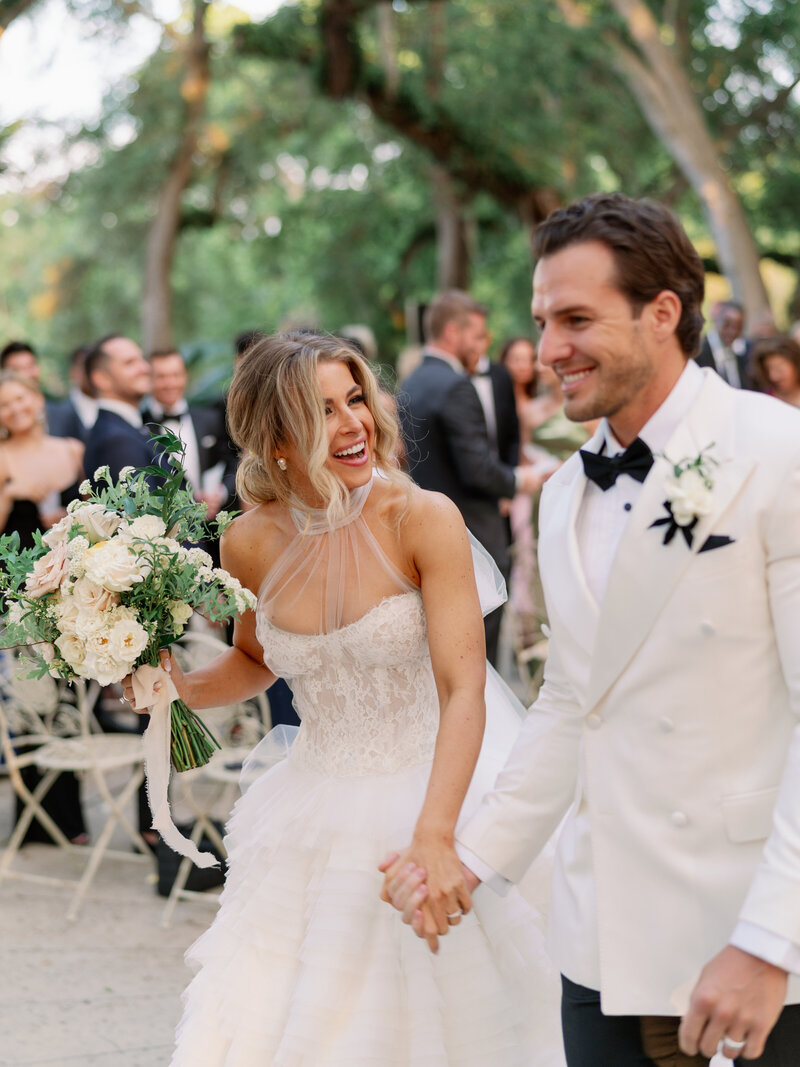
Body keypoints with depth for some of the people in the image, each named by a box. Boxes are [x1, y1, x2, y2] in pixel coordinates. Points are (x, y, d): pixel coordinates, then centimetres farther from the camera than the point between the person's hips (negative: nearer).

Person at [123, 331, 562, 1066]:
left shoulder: (423, 520, -15)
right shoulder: (252, 543, -3)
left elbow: (463, 690, -23)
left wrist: (434, 837, -35)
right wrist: (178, 689, -4)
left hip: (427, 796, -3)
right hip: (310, 821, 3)